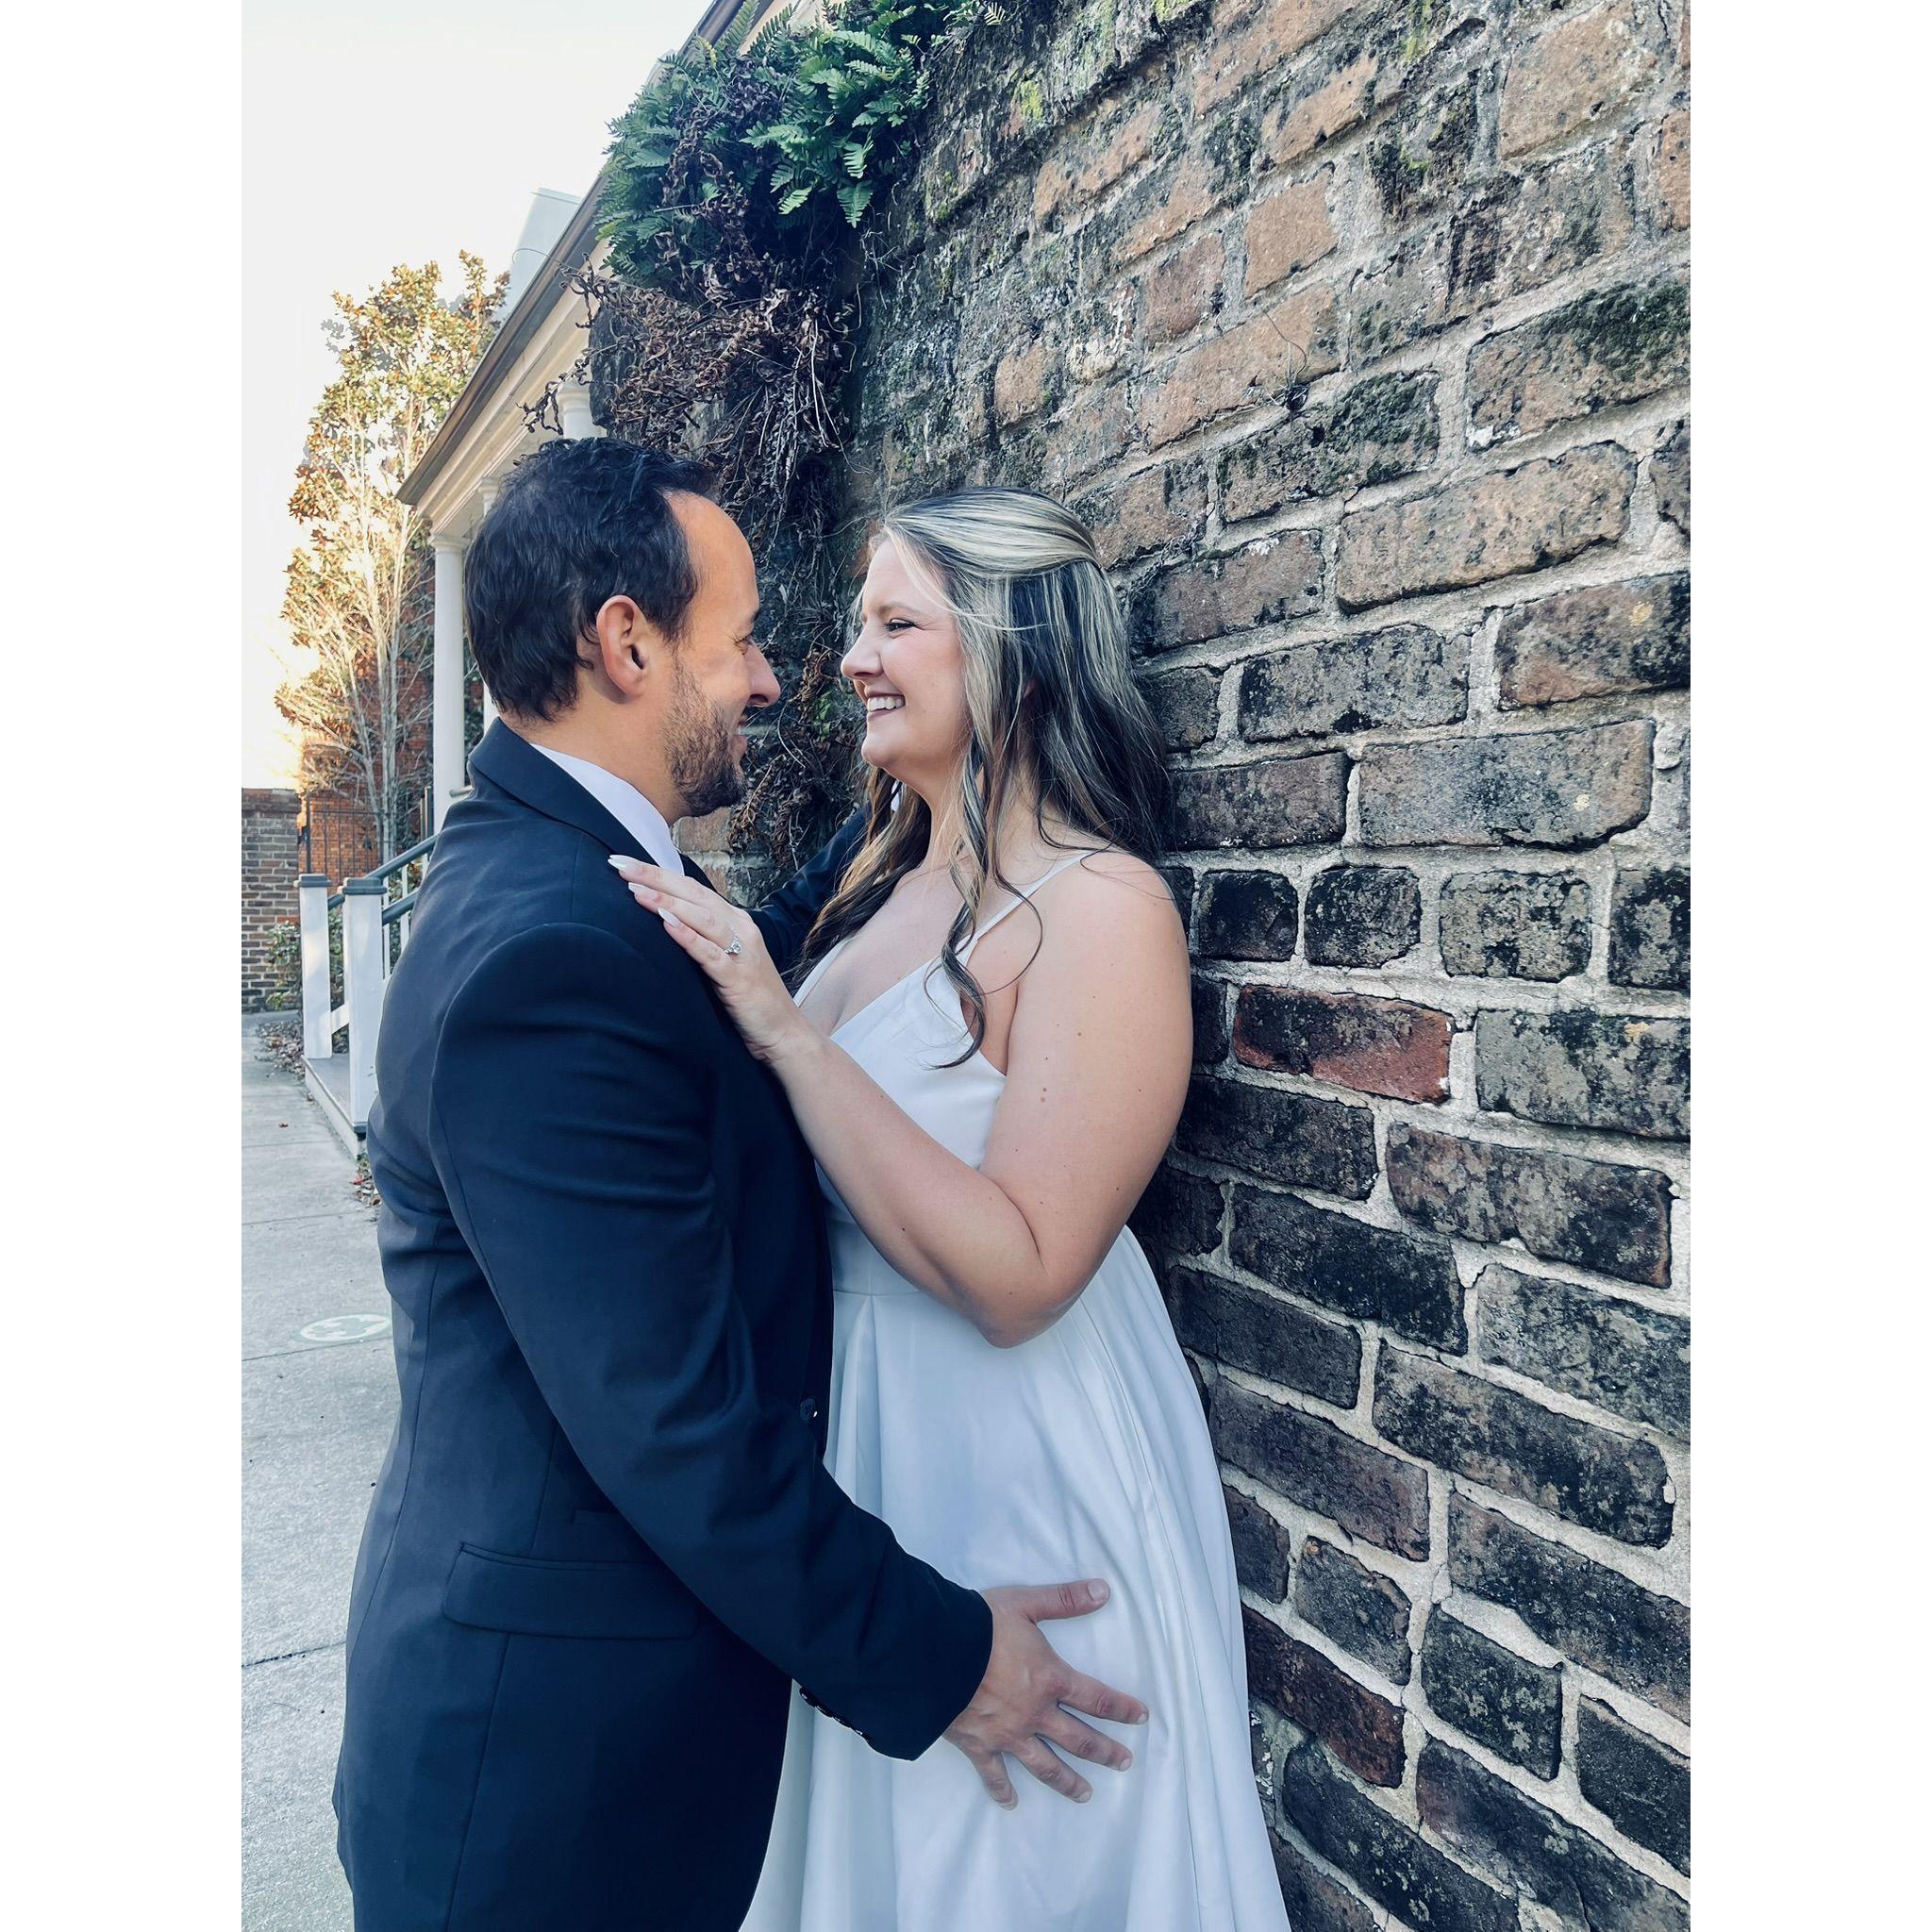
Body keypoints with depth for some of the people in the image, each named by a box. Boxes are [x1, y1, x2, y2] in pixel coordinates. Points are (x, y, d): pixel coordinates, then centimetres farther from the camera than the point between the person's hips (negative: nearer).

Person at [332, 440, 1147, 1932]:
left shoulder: (544, 869, 2)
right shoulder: (548, 958, -30)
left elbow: (751, 983, 18)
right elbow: (673, 1421, -28)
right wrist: (936, 1656, -17)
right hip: (558, 1739, -9)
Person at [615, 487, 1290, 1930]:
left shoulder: (1101, 905, -22)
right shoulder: (886, 870, 2)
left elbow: (1017, 1276, -27)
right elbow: (815, 1150, 7)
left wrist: (783, 1028, -28)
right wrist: (726, 987, -6)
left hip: (1016, 1464, -7)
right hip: (856, 1420, 7)